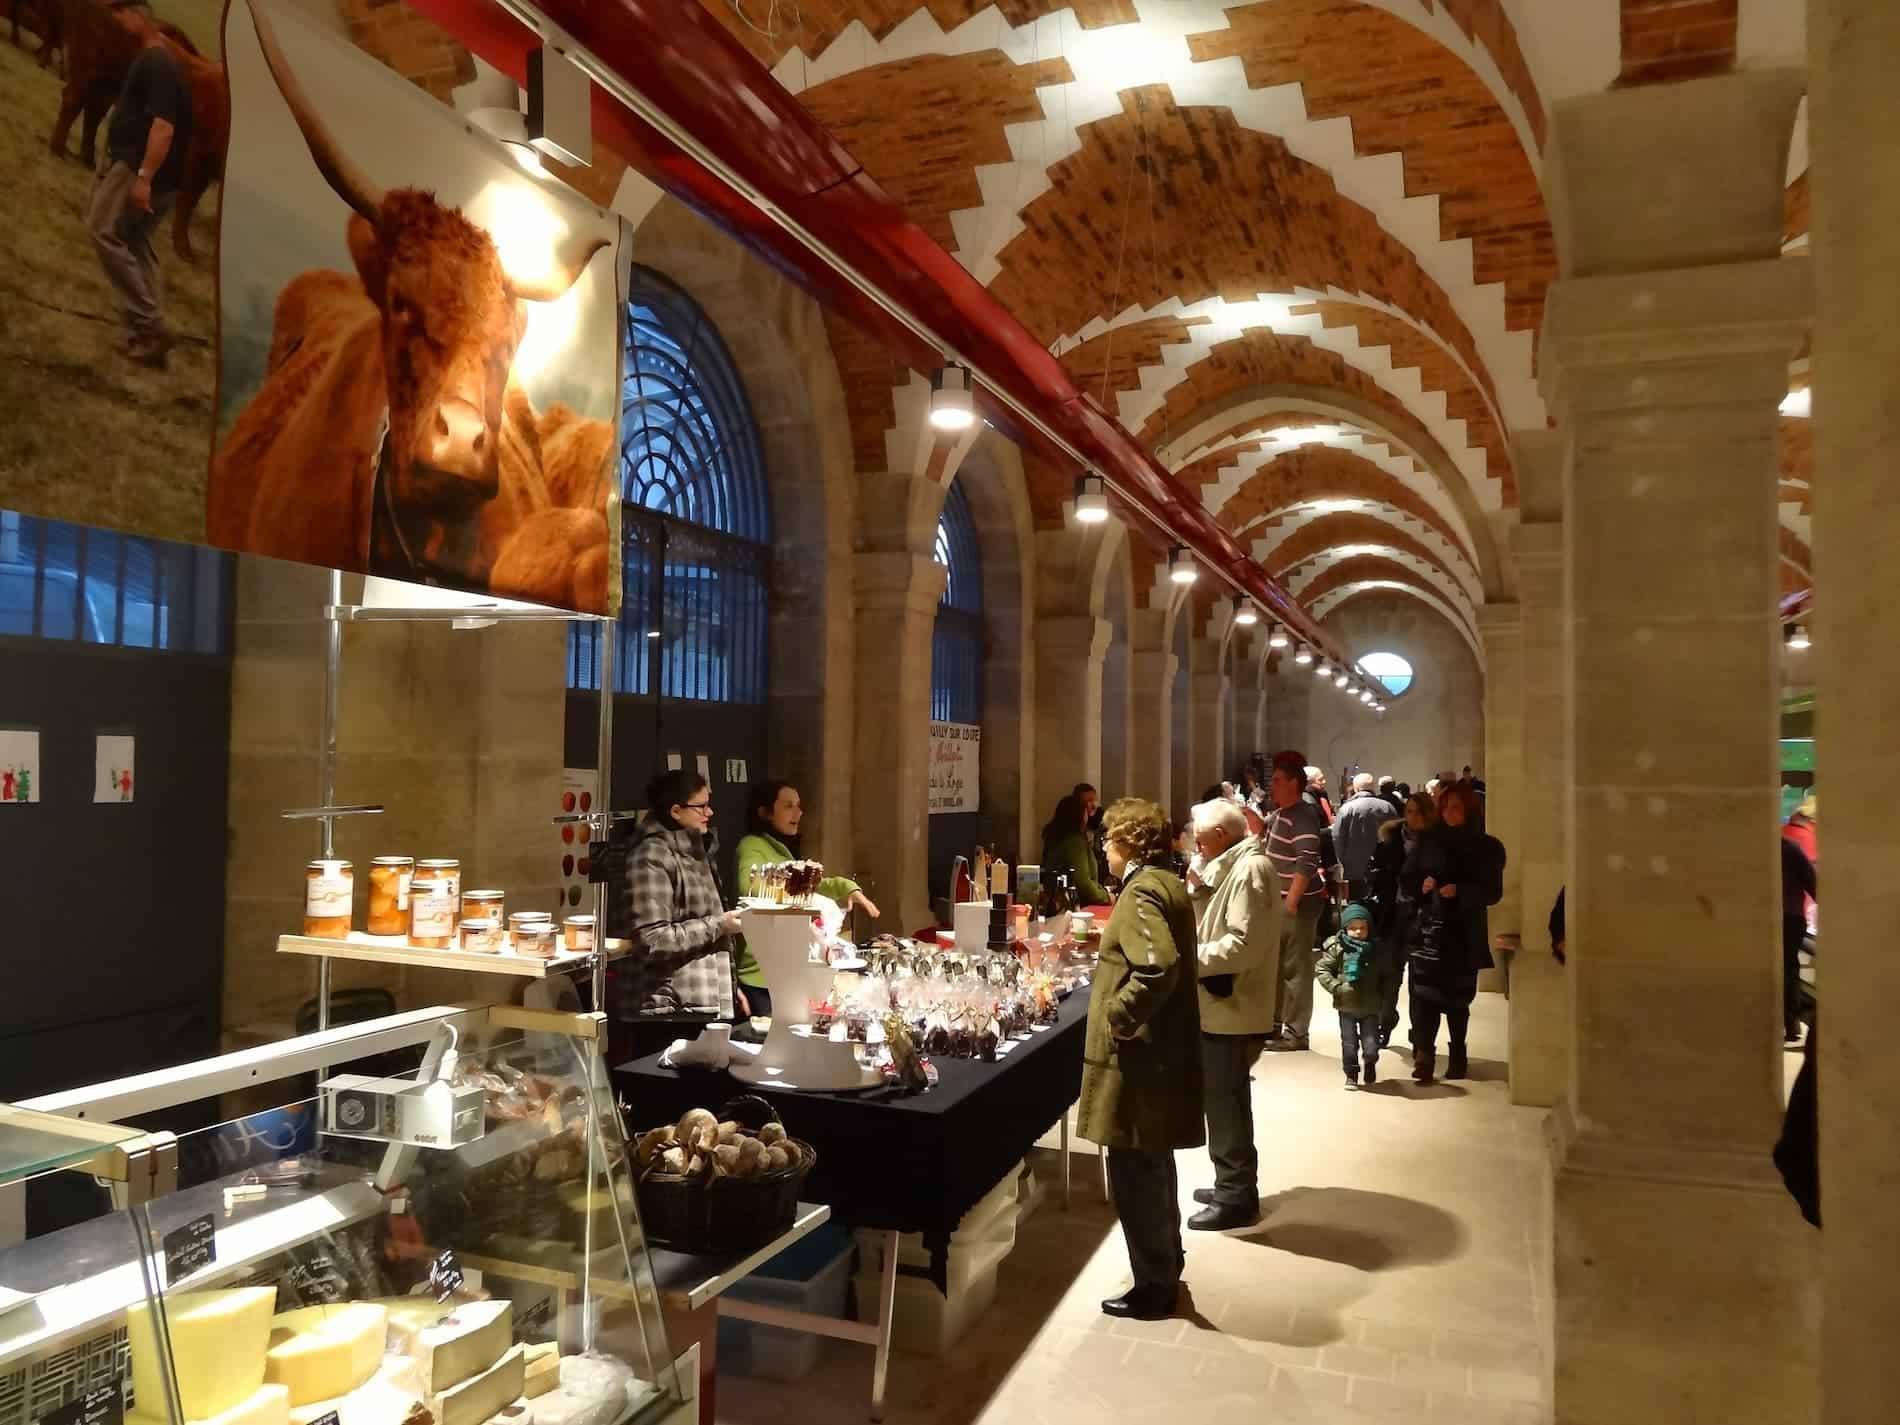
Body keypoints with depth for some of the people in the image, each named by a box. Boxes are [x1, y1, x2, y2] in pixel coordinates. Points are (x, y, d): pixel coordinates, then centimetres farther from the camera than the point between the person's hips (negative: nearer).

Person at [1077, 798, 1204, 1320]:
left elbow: (1157, 968, -33)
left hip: (1139, 1056, -10)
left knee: (1135, 1174, 2)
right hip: (1163, 1048, 10)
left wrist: (1116, 1015, -23)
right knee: (1153, 1167, 22)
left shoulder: (1141, 891, -20)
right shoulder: (1166, 882, 10)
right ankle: (1166, 1264, 37)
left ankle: (1154, 1287, 14)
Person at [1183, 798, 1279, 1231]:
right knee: (1226, 1103, 19)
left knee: (1225, 1105, -1)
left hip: (1232, 1010, -10)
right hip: (1225, 1005, 10)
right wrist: (1199, 888, 0)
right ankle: (1232, 1185, 31)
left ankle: (1236, 1198, 10)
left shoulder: (1249, 869, -19)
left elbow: (1244, 944, -27)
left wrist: (1190, 957, -20)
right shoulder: (1234, 866, 14)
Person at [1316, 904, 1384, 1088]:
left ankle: (1370, 1063, 33)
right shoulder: (1337, 947, -8)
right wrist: (1336, 987, -14)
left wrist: (1384, 997, 0)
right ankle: (1351, 1074, 29)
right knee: (1349, 1045, 7)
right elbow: (1322, 969, -5)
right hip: (1346, 1006, -1)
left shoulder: (1375, 949, -2)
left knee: (1371, 1047, 0)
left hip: (1370, 1006, 1)